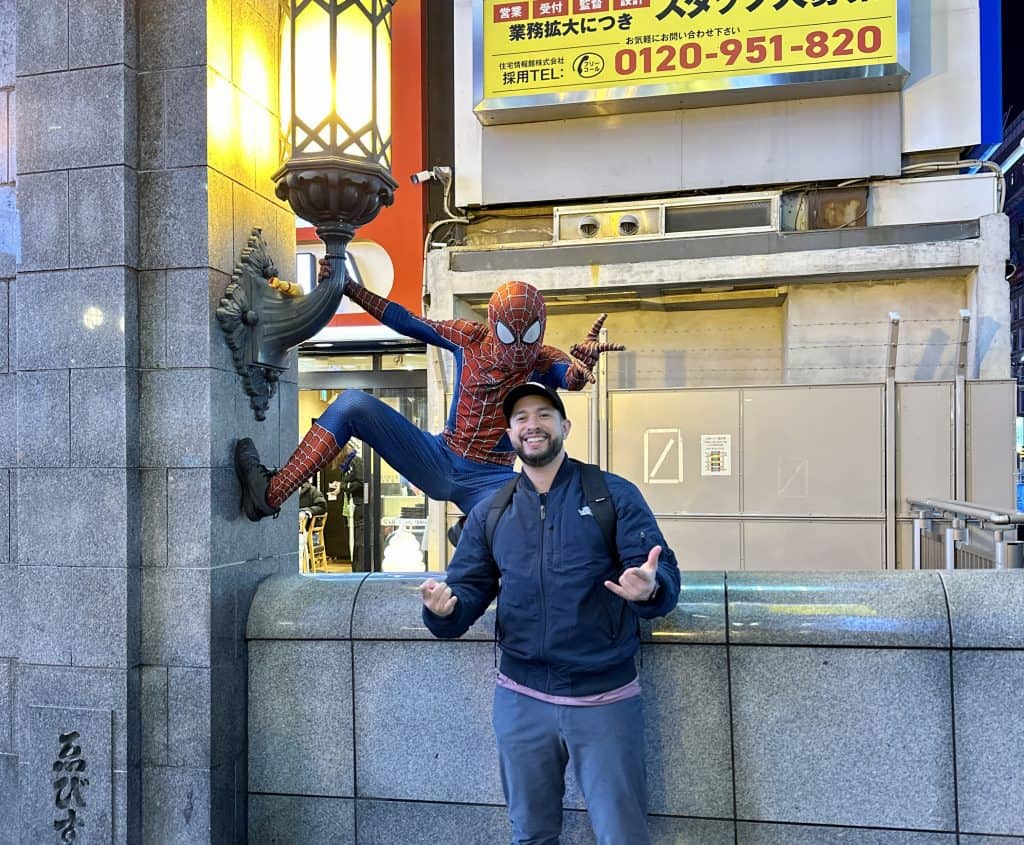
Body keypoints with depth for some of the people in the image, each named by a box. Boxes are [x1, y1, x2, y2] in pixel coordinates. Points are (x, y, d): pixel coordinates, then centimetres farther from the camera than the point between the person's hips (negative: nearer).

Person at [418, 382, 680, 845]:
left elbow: (664, 576, -10)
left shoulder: (614, 494, -4)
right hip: (520, 699, 3)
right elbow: (467, 590, 4)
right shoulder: (488, 514, 7)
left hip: (606, 699, -3)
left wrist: (649, 587, -33)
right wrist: (444, 606, -19)